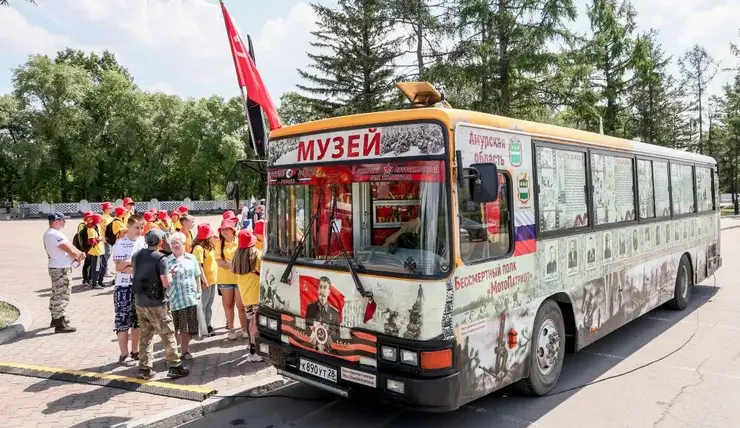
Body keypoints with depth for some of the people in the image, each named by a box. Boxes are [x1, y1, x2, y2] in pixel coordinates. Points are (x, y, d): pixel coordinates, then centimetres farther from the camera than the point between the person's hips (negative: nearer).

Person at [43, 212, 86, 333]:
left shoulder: (48, 233, 12)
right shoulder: (55, 234, -22)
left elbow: (69, 245, 9)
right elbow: (69, 249, -23)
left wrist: (79, 254, -4)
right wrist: (80, 255, -4)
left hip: (55, 267, 11)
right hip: (61, 269, -11)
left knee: (56, 295, 20)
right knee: (62, 296, -6)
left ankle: (55, 319, 32)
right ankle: (61, 324, -3)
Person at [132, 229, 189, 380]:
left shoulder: (137, 256, 4)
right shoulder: (160, 258, -17)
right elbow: (166, 283, -19)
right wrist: (170, 275, 0)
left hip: (140, 303, 6)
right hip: (156, 304, -6)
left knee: (145, 336, 15)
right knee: (168, 336, 4)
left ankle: (144, 369, 17)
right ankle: (175, 367, 10)